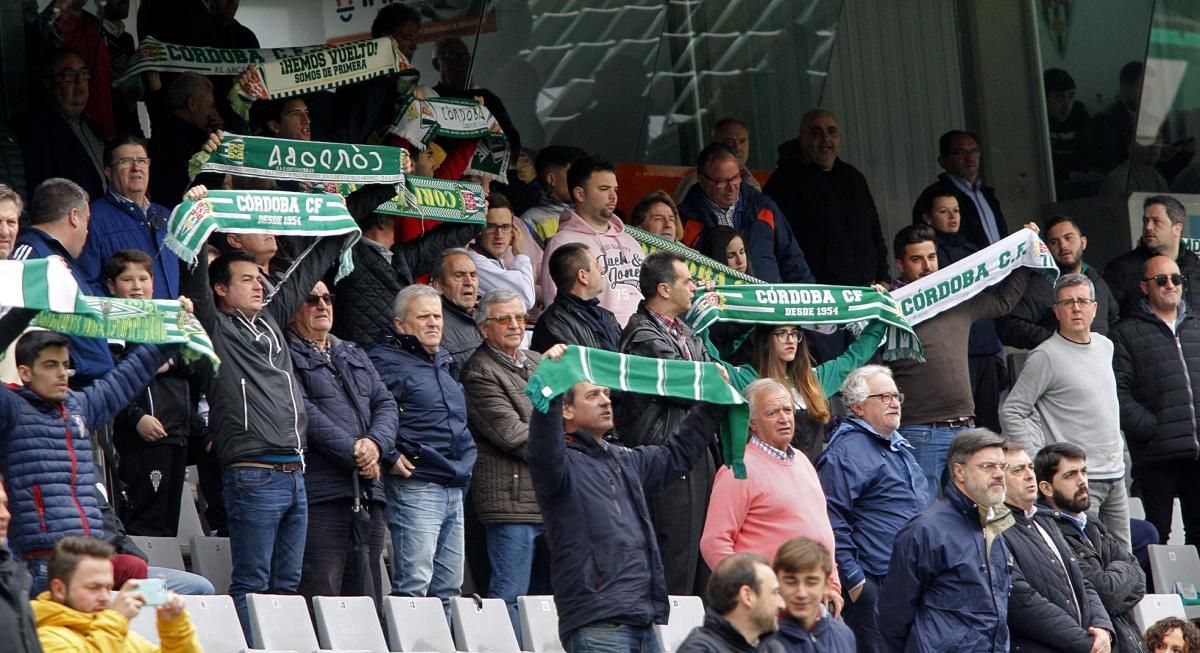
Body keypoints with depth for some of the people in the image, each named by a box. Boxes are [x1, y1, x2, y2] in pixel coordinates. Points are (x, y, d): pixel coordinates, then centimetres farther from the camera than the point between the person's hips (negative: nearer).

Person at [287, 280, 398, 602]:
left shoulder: (355, 355, 25)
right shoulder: (286, 355, 1)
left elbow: (386, 404, 15)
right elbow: (304, 412, -11)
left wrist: (375, 442, -6)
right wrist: (353, 451, -13)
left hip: (368, 491, 7)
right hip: (320, 491, -7)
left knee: (367, 595, 5)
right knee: (322, 595, -13)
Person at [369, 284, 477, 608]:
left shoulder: (442, 362, 21)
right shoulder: (387, 361, -7)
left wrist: (467, 459, 24)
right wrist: (390, 457, -20)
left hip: (454, 489, 9)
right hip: (416, 486, -9)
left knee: (448, 588, 9)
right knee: (413, 585, -13)